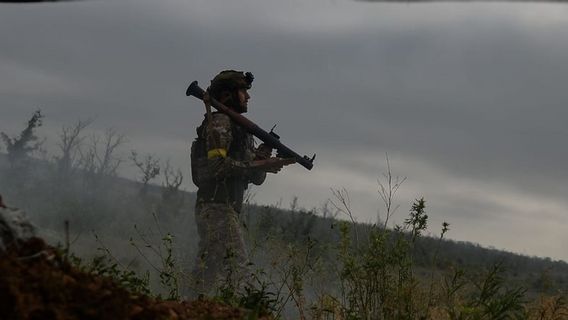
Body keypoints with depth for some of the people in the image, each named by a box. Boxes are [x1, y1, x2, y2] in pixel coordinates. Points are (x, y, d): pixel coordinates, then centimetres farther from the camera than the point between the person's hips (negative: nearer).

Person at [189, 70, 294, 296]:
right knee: (236, 263, -15)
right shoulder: (219, 122, -6)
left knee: (208, 269, 9)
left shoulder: (243, 129, 21)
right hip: (217, 207, -10)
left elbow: (256, 178, 19)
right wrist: (260, 164, -19)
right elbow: (216, 165, -20)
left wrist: (264, 157, -2)